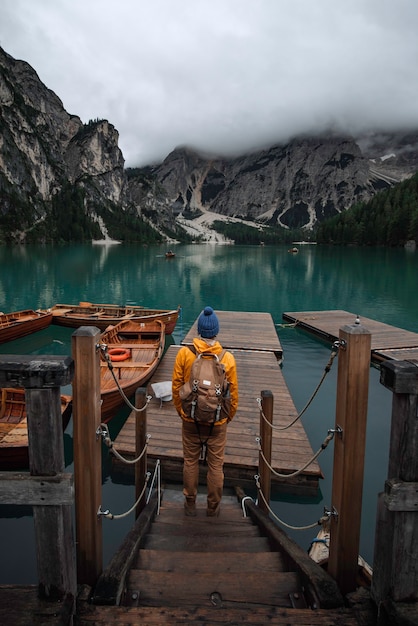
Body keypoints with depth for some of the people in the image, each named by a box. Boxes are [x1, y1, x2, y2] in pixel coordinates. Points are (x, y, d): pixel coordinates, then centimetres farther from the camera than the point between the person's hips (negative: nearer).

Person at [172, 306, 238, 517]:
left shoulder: (184, 353, -12)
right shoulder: (227, 358, -12)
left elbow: (176, 386, -5)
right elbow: (233, 392, -4)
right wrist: (229, 416, 12)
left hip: (190, 420, 1)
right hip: (217, 422, 0)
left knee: (190, 462, 17)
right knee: (216, 465, 14)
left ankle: (190, 505, 32)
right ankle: (213, 508, 28)